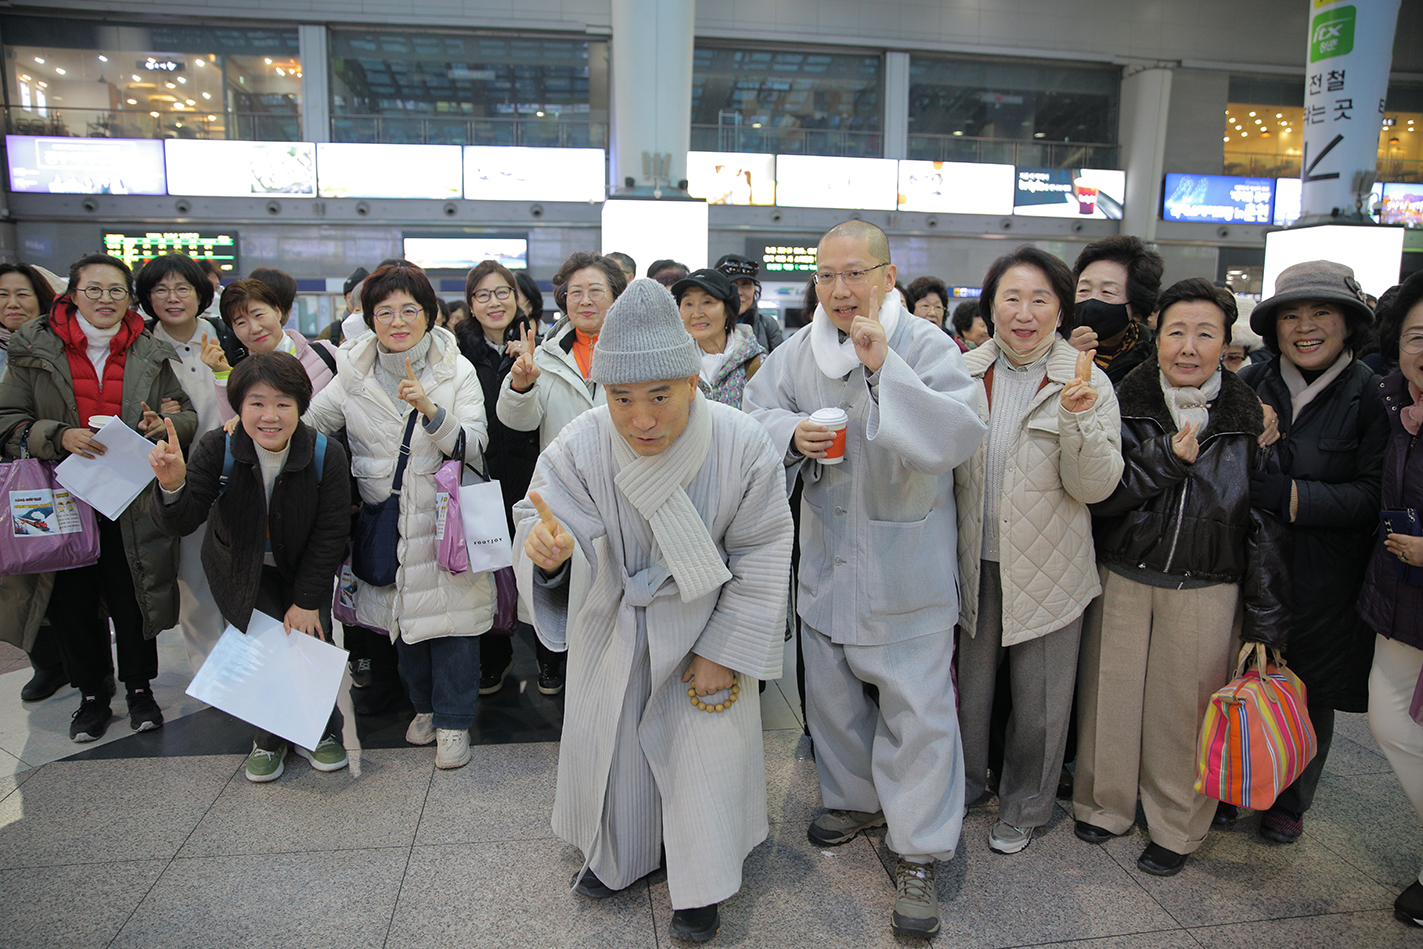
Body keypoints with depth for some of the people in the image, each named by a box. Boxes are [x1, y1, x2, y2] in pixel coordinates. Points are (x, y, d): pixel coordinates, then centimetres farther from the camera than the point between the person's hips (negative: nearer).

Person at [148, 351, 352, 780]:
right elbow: (180, 524, -24)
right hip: (243, 569, 0)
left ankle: (321, 732, 18)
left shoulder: (327, 455, -22)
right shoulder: (217, 448, -21)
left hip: (304, 568, 0)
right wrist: (173, 486, -48)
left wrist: (308, 600, -13)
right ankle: (271, 737, 15)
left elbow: (329, 535, -14)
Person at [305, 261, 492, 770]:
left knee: (449, 614, 0)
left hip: (444, 519, -3)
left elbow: (474, 447, -12)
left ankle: (454, 720, 18)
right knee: (402, 614, 15)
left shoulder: (457, 370, -5)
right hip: (384, 518, 3)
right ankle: (425, 704, 37)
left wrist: (432, 412, -28)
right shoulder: (353, 372, 2)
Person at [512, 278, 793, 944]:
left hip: (702, 618, -1)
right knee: (607, 733, 16)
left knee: (704, 743, 9)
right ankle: (616, 852, 45)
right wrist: (543, 548, -54)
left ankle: (699, 879, 35)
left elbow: (761, 554, -16)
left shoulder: (742, 447, -27)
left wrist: (724, 651, -12)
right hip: (612, 618, 2)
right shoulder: (581, 446, -25)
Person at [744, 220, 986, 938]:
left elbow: (961, 436, -24)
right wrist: (792, 432, -13)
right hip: (826, 558, 5)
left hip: (908, 567, -5)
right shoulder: (798, 351, 2)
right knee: (830, 692, 19)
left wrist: (885, 369, -31)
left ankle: (917, 854, 15)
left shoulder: (927, 346, -12)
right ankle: (854, 799, 43)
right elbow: (754, 414, 9)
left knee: (919, 708, -2)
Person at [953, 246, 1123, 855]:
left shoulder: (1088, 383, -7)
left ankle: (1023, 808, 35)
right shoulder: (965, 374, 0)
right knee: (971, 681, 17)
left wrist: (1079, 419, -27)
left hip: (1047, 570, -2)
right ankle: (965, 781, 42)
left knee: (1039, 700, 11)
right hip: (974, 561, 2)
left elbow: (1096, 487, -12)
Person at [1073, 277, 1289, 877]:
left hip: (1206, 591, 0)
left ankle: (1178, 828, 30)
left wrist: (1265, 623, 0)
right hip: (1122, 579, 0)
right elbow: (1097, 495, -7)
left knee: (1186, 708, 8)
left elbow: (1266, 525, 2)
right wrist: (1167, 460, -18)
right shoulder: (1127, 403, -1)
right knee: (1112, 695, 10)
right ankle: (1105, 805, 33)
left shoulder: (1248, 418, 0)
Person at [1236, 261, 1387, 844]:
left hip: (1326, 580, -2)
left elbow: (1371, 495, -11)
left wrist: (1289, 495, -22)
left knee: (1309, 692, 11)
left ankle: (1291, 802, 35)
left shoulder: (1371, 395, -7)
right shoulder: (1249, 386, 2)